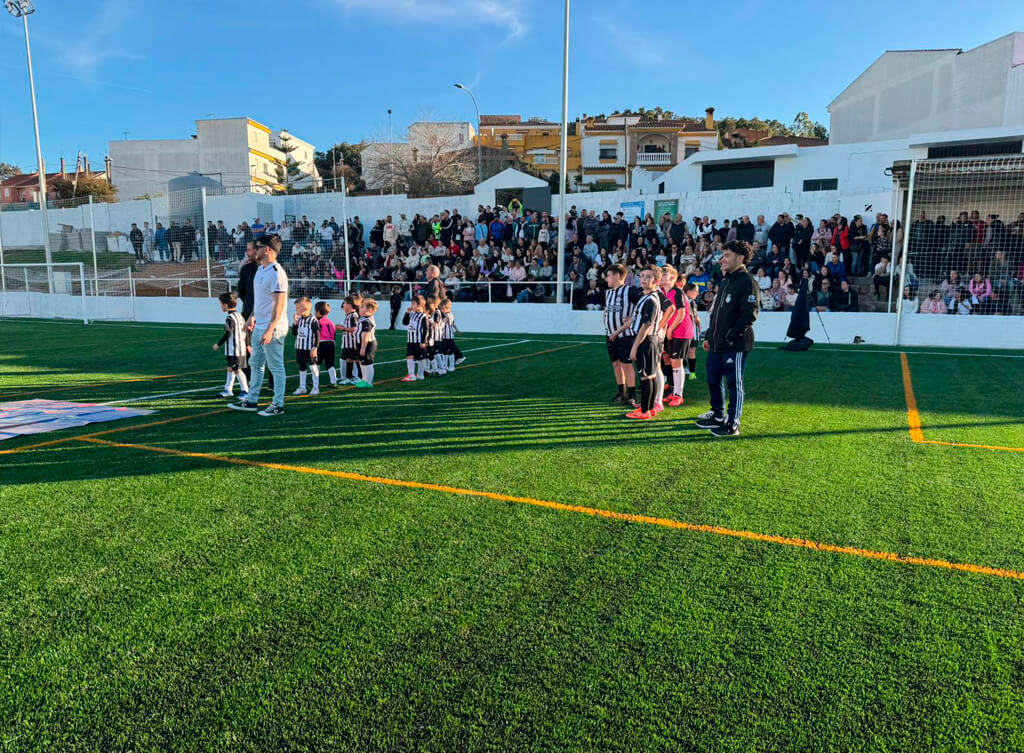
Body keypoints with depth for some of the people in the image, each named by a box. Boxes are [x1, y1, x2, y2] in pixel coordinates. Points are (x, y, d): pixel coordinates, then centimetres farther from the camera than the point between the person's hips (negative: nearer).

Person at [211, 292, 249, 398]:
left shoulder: (230, 318, -17)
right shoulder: (240, 316, 11)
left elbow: (227, 334, -18)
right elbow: (245, 331, 15)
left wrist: (218, 344, -8)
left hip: (234, 349, -10)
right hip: (241, 348, 10)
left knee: (237, 370, -3)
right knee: (231, 368, 16)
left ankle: (245, 390, 1)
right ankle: (228, 389, 24)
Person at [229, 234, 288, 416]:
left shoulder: (276, 273, -19)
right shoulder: (261, 269, 12)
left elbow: (279, 304, -23)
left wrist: (270, 330, -27)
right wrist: (253, 317, 24)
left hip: (272, 329, -10)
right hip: (259, 327, 10)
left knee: (276, 367, 0)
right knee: (255, 364, 18)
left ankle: (278, 405, 10)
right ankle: (251, 400, 30)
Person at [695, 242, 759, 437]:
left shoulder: (747, 282, -12)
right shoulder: (724, 282, 17)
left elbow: (750, 313, -20)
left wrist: (732, 336, -22)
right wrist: (709, 336, 19)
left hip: (735, 345, -9)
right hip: (717, 344, 9)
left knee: (734, 383, -1)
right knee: (713, 379, 16)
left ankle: (733, 424, 8)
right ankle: (717, 415, 32)